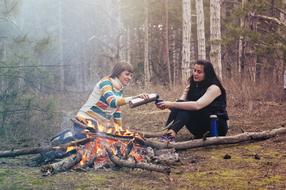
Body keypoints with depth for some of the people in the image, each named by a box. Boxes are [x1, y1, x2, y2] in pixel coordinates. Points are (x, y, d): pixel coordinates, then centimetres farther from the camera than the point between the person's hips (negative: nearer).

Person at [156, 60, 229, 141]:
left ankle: (171, 134, -50)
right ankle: (169, 133, -38)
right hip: (201, 128, 6)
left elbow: (197, 105, -32)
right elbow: (180, 102, -7)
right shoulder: (192, 86, 7)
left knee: (187, 107, -29)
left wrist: (172, 104, -39)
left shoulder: (214, 88, -16)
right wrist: (167, 105, -29)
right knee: (182, 106, -20)